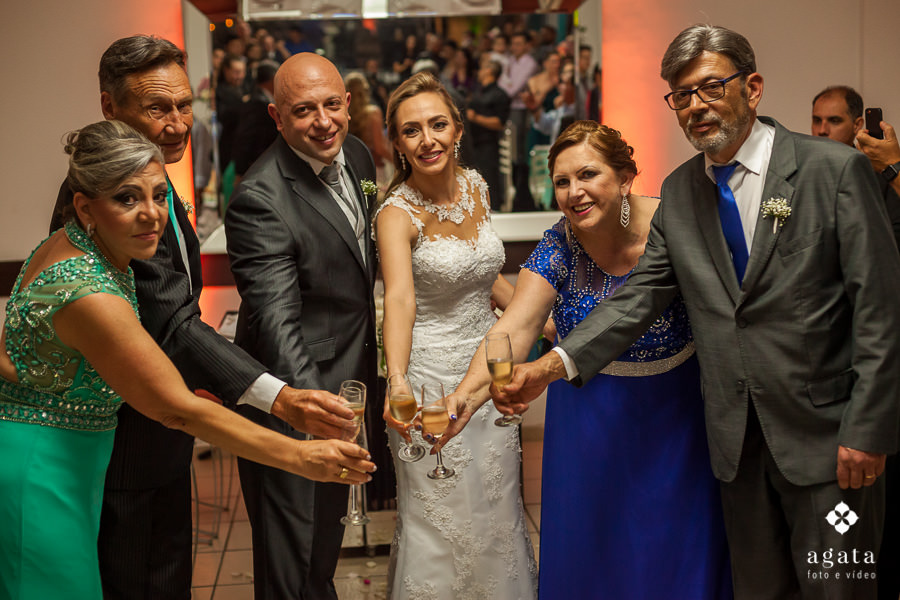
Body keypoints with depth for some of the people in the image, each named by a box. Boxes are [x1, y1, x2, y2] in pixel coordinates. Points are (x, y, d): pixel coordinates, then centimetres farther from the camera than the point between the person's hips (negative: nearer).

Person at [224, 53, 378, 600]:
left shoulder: (358, 156, 0)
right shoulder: (261, 198, -26)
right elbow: (276, 319, -33)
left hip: (347, 380, 8)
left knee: (329, 528, 28)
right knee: (292, 552, 7)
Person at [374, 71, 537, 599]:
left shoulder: (475, 185, 0)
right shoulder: (397, 213, -18)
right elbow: (399, 300, -35)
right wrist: (397, 384, -50)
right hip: (432, 374, -6)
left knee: (496, 511, 19)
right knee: (441, 521, 6)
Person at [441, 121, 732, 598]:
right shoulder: (557, 248, -15)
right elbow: (515, 328, -27)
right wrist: (466, 394, -43)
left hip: (673, 411, -1)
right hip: (590, 416, 1)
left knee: (673, 545, 12)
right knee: (591, 545, 13)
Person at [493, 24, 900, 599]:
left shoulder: (836, 169, -9)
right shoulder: (679, 192, 6)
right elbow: (640, 294, 2)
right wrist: (553, 364, -13)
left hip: (827, 434, -4)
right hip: (738, 439, 5)